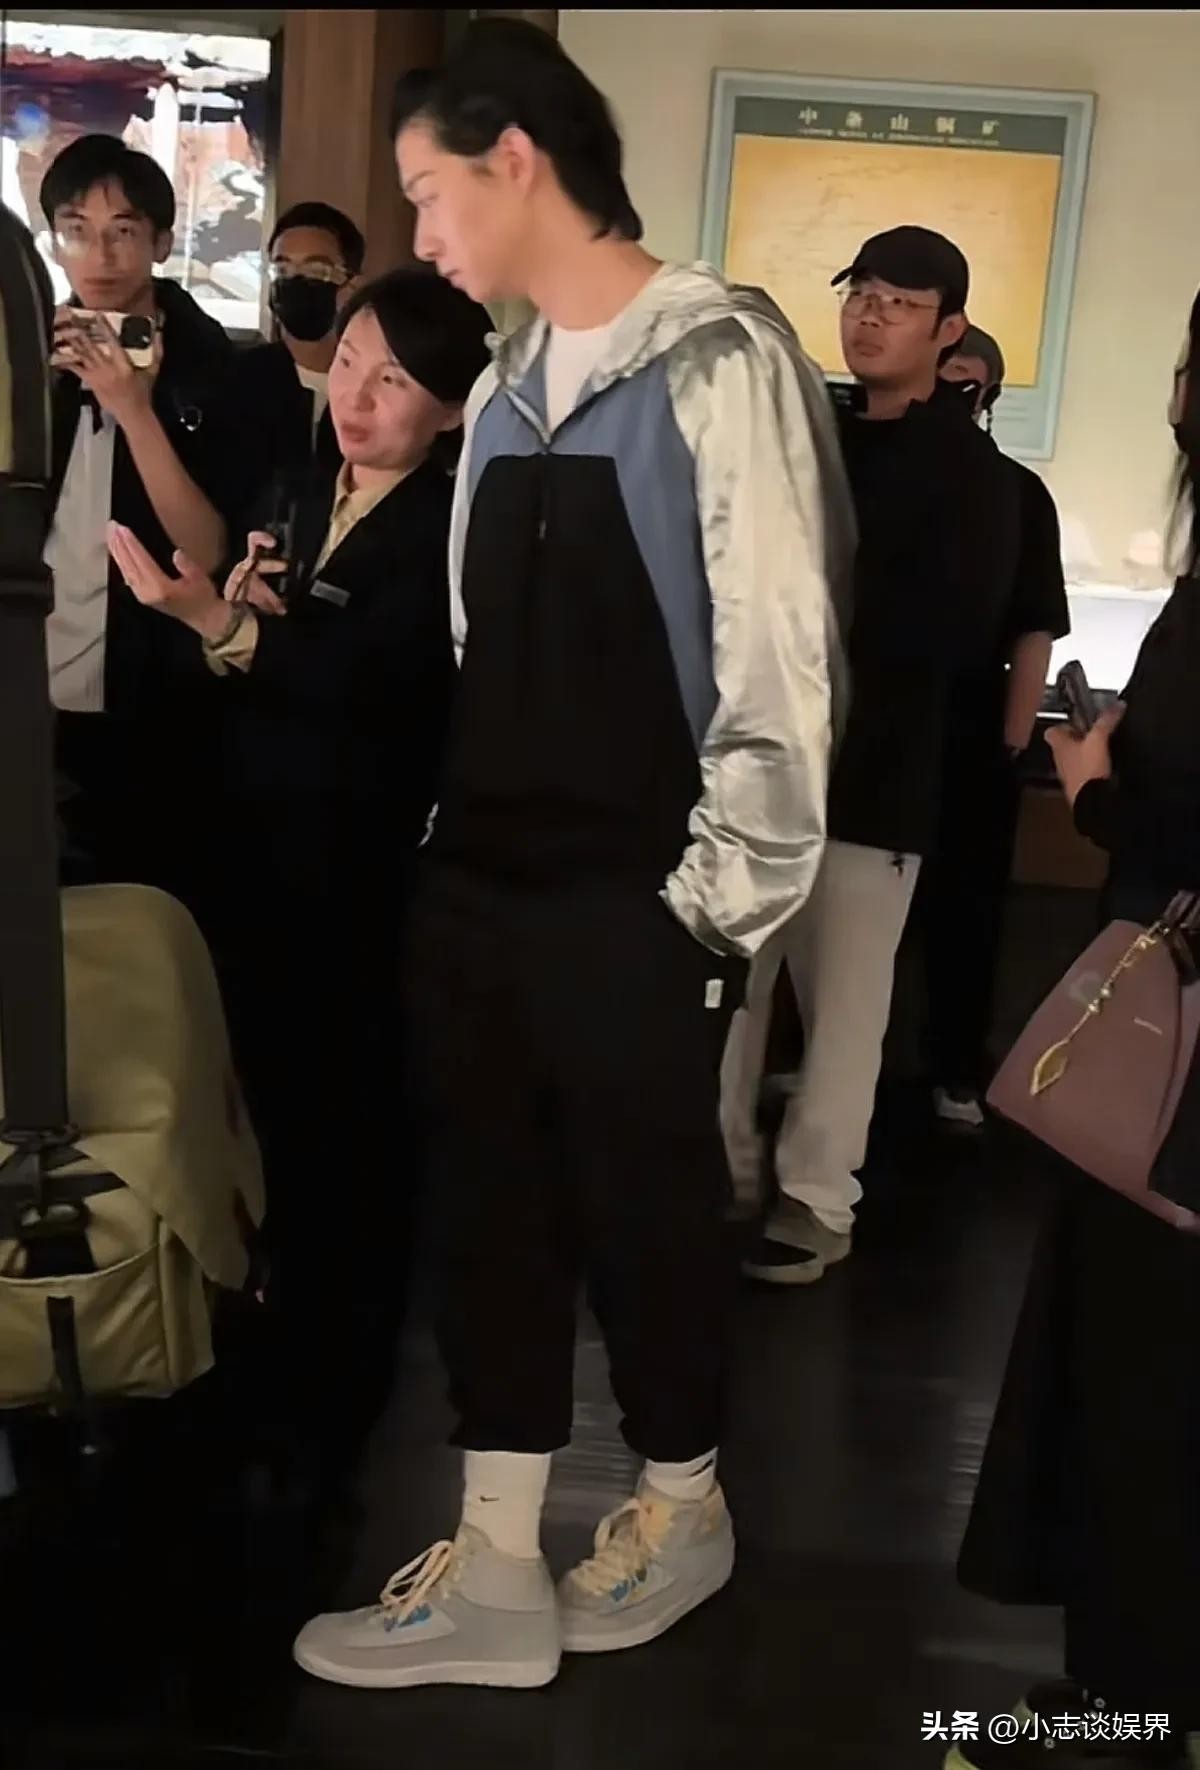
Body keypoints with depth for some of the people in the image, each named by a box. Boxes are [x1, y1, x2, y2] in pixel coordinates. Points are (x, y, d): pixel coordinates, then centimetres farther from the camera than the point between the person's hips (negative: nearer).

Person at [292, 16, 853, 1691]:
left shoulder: (718, 364, -10)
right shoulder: (506, 390, 13)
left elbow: (780, 654, -13)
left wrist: (716, 895, -13)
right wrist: (454, 826, 11)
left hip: (634, 899, -7)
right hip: (479, 882, 7)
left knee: (645, 1205, 8)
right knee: (494, 1209, 11)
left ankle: (684, 1507, 34)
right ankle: (494, 1573, 25)